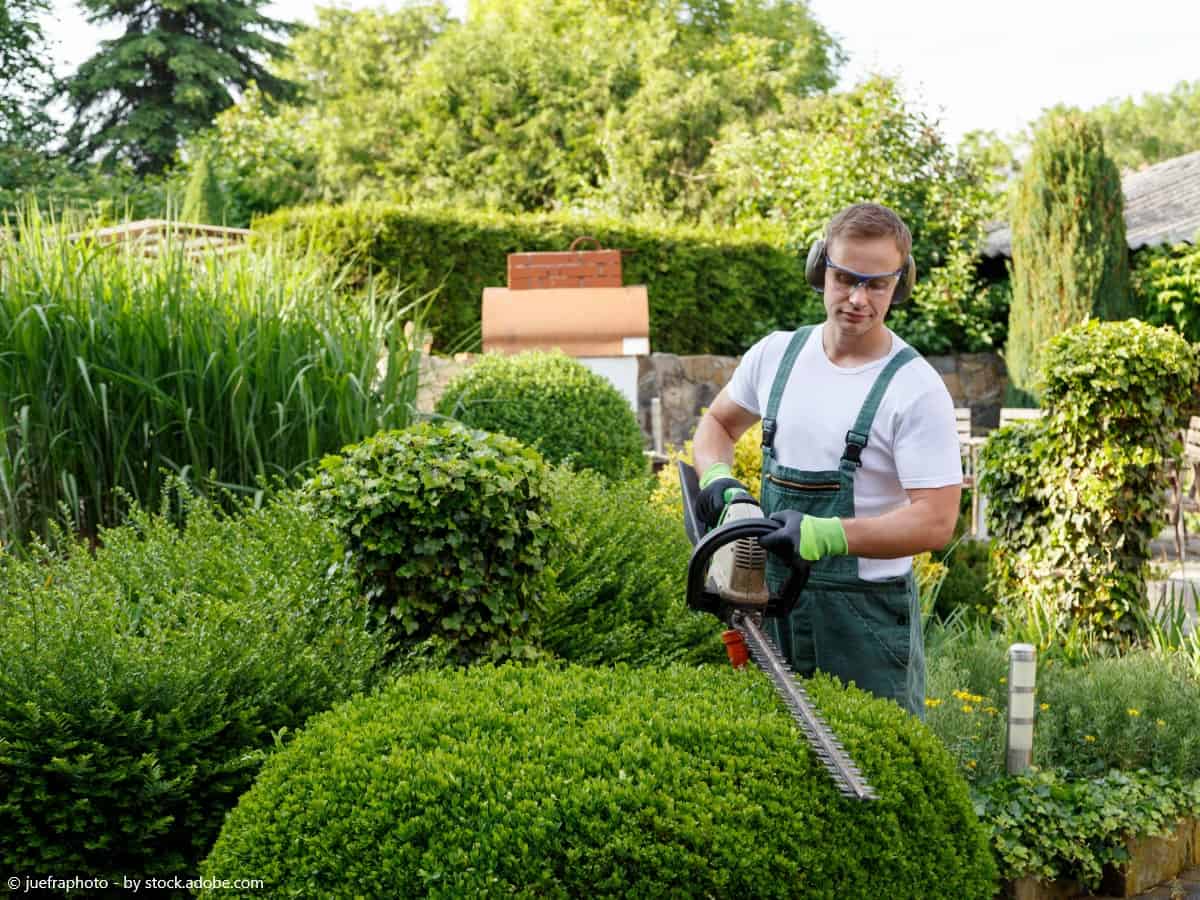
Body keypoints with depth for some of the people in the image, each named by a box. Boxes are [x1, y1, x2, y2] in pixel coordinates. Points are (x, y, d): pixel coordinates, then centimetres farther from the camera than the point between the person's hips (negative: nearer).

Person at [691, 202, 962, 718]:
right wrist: (716, 478, 0)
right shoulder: (776, 354, 5)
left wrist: (825, 535, -29)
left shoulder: (915, 389, -12)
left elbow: (935, 522, -18)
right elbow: (717, 424, 22)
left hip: (866, 611, -5)